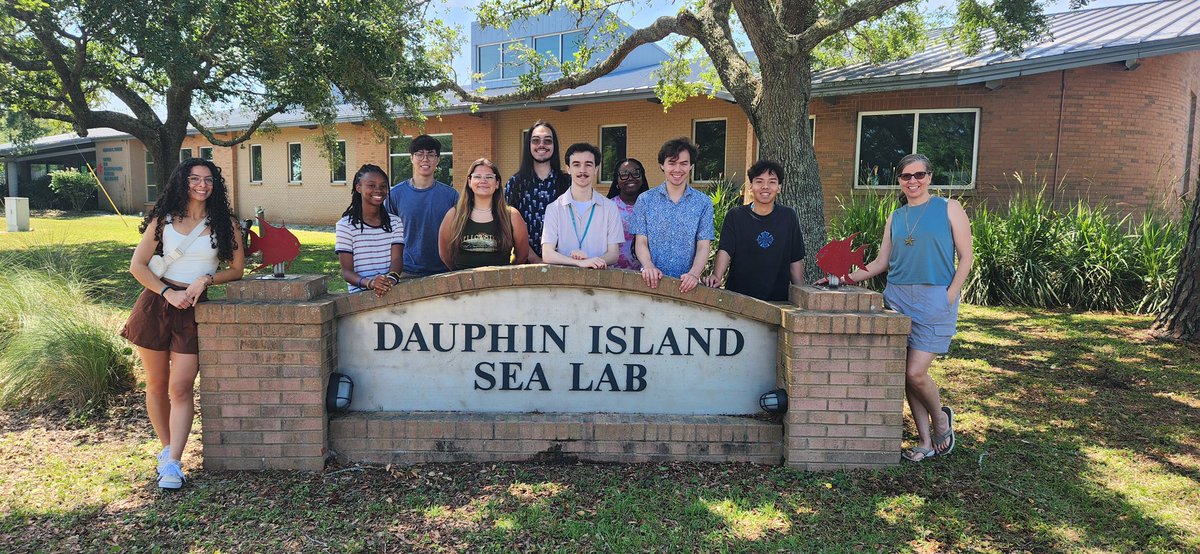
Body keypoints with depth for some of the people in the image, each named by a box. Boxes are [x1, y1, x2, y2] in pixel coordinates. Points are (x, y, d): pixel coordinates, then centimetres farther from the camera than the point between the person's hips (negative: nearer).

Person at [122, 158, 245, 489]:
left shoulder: (225, 224, 4)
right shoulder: (163, 220, 5)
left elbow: (237, 269, 5)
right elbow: (137, 266, 3)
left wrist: (206, 279, -11)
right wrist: (169, 293, -9)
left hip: (194, 308, -1)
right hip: (157, 302, 2)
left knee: (181, 387, -8)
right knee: (156, 384, 9)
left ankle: (173, 463, -6)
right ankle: (166, 448, 25)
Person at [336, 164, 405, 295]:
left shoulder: (395, 223, 13)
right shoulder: (345, 225, 2)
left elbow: (397, 259, 0)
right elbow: (346, 271, -2)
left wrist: (391, 278, -22)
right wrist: (369, 282, -22)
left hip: (392, 289, 3)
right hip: (360, 293, -2)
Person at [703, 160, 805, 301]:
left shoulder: (788, 217, 6)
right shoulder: (735, 216, 1)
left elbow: (796, 260, 8)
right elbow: (725, 251, -12)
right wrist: (717, 276, -30)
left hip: (778, 299, 1)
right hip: (738, 297, -1)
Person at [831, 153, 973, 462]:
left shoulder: (949, 209, 2)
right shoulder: (895, 218, 13)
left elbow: (966, 257, 1)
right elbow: (882, 262, 14)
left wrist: (950, 295, -9)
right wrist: (848, 279, 3)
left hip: (934, 299, -4)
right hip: (897, 298, 4)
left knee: (915, 372, -11)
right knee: (905, 373, 3)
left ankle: (941, 419, 20)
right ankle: (926, 442, 16)